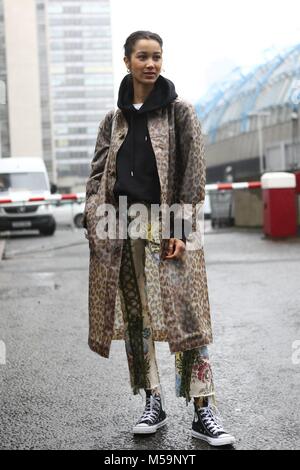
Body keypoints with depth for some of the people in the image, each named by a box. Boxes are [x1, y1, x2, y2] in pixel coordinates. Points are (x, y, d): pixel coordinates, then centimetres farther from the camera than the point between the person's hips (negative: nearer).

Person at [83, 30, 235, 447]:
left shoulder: (179, 111, 3)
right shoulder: (113, 120, 13)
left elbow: (194, 172, -4)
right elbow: (97, 177, 12)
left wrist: (180, 230, -12)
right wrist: (96, 225, -2)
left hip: (167, 225, -4)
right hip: (123, 226, 4)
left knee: (185, 315, -7)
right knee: (135, 317, 7)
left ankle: (203, 412, -1)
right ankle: (153, 403, 20)